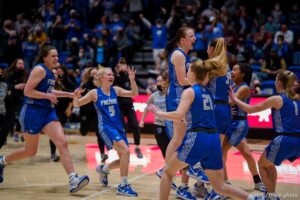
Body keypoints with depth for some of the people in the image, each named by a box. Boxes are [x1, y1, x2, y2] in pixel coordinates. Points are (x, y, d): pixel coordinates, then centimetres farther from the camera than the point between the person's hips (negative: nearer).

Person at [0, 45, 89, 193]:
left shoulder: (49, 72, 13)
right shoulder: (40, 69, -13)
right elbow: (27, 91, -19)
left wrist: (69, 94, 20)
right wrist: (48, 96, -16)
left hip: (47, 112, 8)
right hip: (32, 112, -8)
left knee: (62, 143, -10)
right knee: (30, 151, 5)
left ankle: (73, 180, -18)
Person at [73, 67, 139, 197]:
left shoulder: (115, 90, 6)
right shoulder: (95, 93, -5)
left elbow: (134, 94, 2)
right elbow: (77, 104, -1)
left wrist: (132, 79, -12)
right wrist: (76, 97, -23)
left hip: (118, 126, 6)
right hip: (106, 127, -6)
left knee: (123, 158, 8)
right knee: (125, 151, -24)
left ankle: (103, 169, 37)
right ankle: (123, 186, -19)